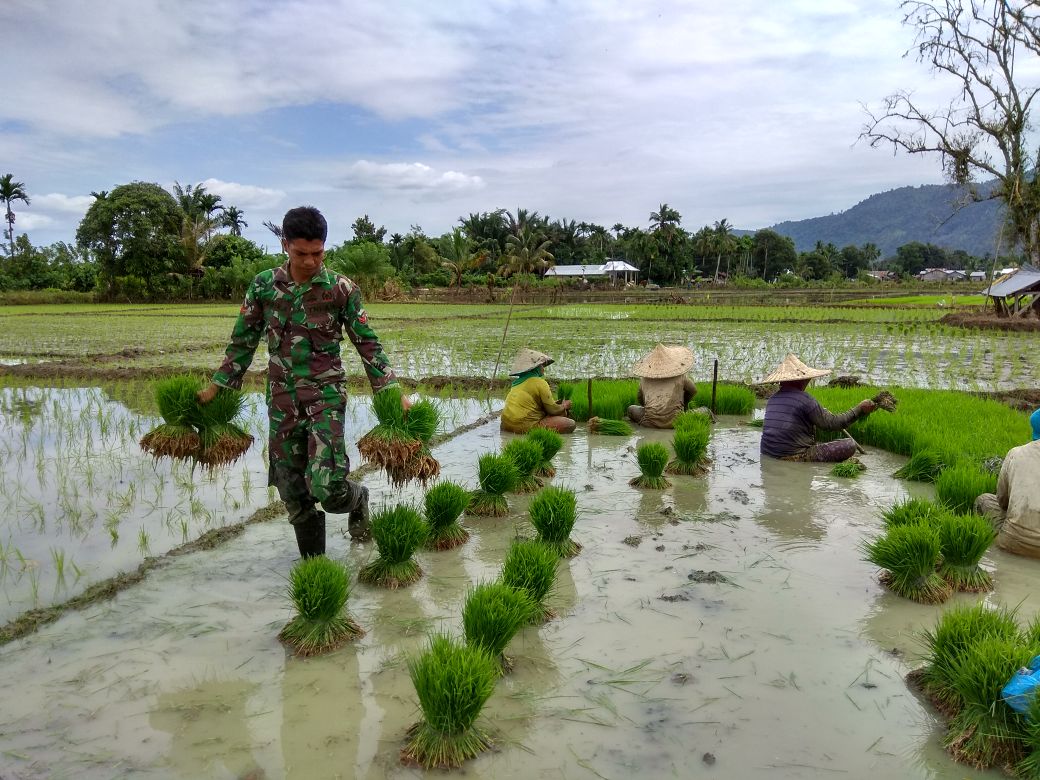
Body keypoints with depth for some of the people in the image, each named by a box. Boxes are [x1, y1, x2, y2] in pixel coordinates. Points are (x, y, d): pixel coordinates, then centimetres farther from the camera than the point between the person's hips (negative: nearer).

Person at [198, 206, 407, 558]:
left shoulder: (341, 288, -6)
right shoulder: (264, 285, 1)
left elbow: (367, 344, -1)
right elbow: (242, 341, 10)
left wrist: (392, 392, -7)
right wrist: (216, 387, 9)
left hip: (326, 395, -3)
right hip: (282, 398, 3)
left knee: (325, 487, -15)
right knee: (293, 490, 9)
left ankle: (357, 499, 21)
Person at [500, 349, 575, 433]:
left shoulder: (517, 382, 17)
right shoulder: (540, 383, -8)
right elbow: (552, 410, -4)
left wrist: (556, 403, 27)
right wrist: (564, 406, 18)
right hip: (526, 426, -9)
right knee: (570, 424, -10)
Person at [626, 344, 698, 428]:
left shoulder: (644, 379, 8)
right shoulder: (680, 376, 3)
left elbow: (640, 400, 22)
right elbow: (693, 390, 18)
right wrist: (683, 403, 37)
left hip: (651, 422, 0)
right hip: (674, 421, 0)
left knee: (631, 408, 25)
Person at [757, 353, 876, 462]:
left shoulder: (773, 399, 10)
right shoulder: (805, 399, -12)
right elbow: (831, 424, -9)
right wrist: (859, 409, 0)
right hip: (794, 456, -8)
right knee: (850, 445, -8)